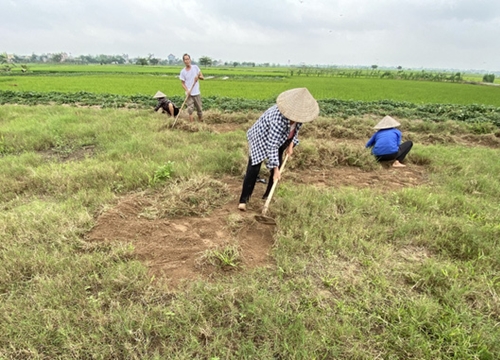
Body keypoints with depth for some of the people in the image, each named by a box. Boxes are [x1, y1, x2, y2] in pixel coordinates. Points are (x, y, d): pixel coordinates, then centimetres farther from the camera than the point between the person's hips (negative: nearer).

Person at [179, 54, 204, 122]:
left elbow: (202, 77, 4)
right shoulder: (183, 71, 0)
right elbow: (183, 83, 3)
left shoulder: (195, 67, 2)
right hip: (189, 94, -1)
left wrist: (198, 77, -19)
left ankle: (201, 122, 24)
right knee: (190, 110, -7)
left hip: (197, 93, 1)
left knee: (199, 109, 8)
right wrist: (187, 91, -15)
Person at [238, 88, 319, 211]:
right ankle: (243, 200, -4)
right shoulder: (278, 119, -42)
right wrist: (276, 169, -36)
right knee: (254, 168, -11)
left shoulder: (297, 114, -21)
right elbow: (272, 145, -38)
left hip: (280, 138, 7)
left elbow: (296, 128, 4)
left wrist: (291, 145, -5)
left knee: (278, 165, 6)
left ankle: (269, 196, 19)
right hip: (261, 138, -7)